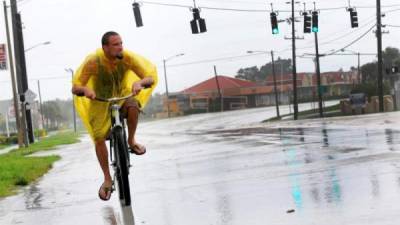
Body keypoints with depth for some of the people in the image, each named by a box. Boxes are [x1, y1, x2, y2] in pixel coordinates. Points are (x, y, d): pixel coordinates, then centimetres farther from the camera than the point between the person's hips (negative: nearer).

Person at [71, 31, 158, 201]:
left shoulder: (127, 57, -23)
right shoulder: (93, 62, -26)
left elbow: (150, 78, -23)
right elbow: (75, 88, -25)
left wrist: (140, 82, -46)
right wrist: (85, 89, -49)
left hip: (122, 95, 1)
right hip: (100, 100, 0)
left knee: (133, 105, -35)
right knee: (98, 138, -14)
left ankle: (131, 141, -10)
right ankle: (107, 179, 2)